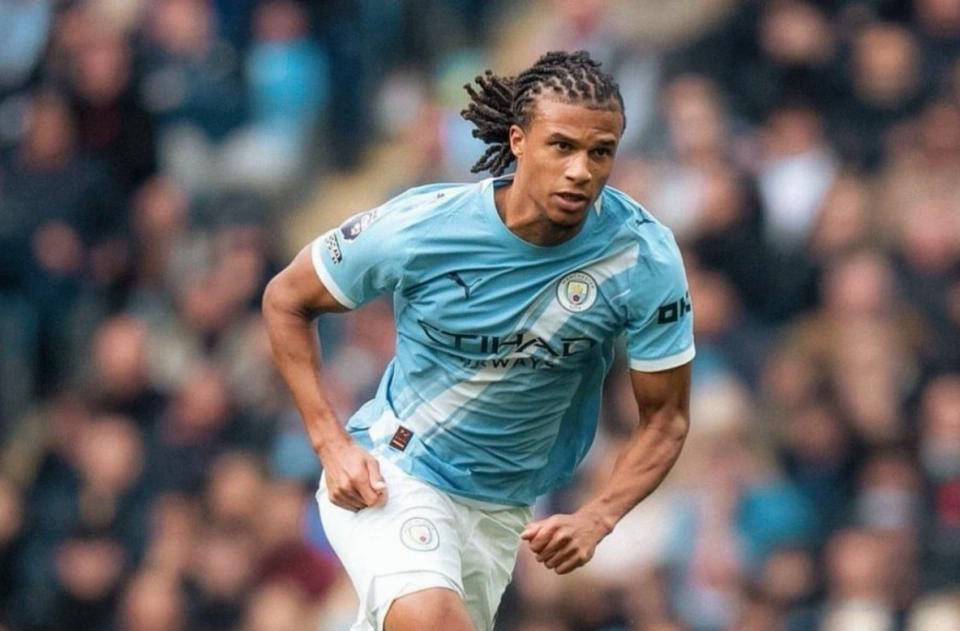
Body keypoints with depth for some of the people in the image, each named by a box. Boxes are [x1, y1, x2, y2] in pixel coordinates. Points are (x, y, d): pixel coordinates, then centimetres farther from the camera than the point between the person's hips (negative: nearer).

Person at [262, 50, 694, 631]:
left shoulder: (646, 259, -15)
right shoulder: (419, 228, -19)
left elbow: (666, 417, -6)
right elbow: (286, 300, -3)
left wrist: (596, 519, -23)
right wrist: (331, 443, -13)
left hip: (502, 510, 4)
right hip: (387, 474, -4)